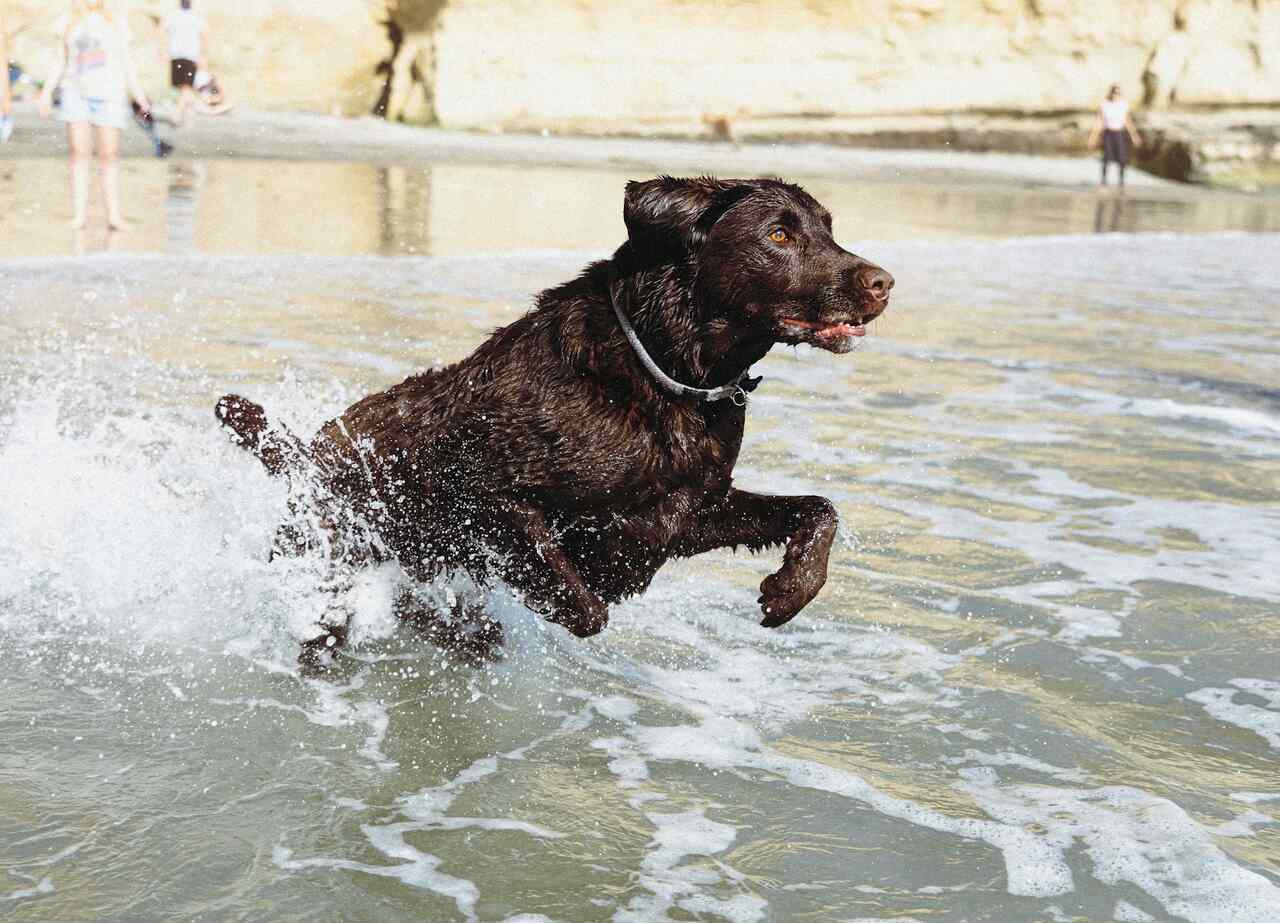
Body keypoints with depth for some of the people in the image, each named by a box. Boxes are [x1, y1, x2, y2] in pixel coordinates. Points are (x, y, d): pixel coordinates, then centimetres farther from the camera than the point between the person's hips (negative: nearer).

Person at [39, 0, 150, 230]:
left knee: (109, 155, -3)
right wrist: (47, 91, 1)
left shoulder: (117, 24, 7)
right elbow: (60, 64, 11)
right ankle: (80, 213, -6)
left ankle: (114, 215, -3)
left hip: (108, 95, -1)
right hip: (76, 93, 1)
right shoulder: (68, 24, 9)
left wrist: (139, 95, -3)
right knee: (79, 153, -6)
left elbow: (126, 63, 7)